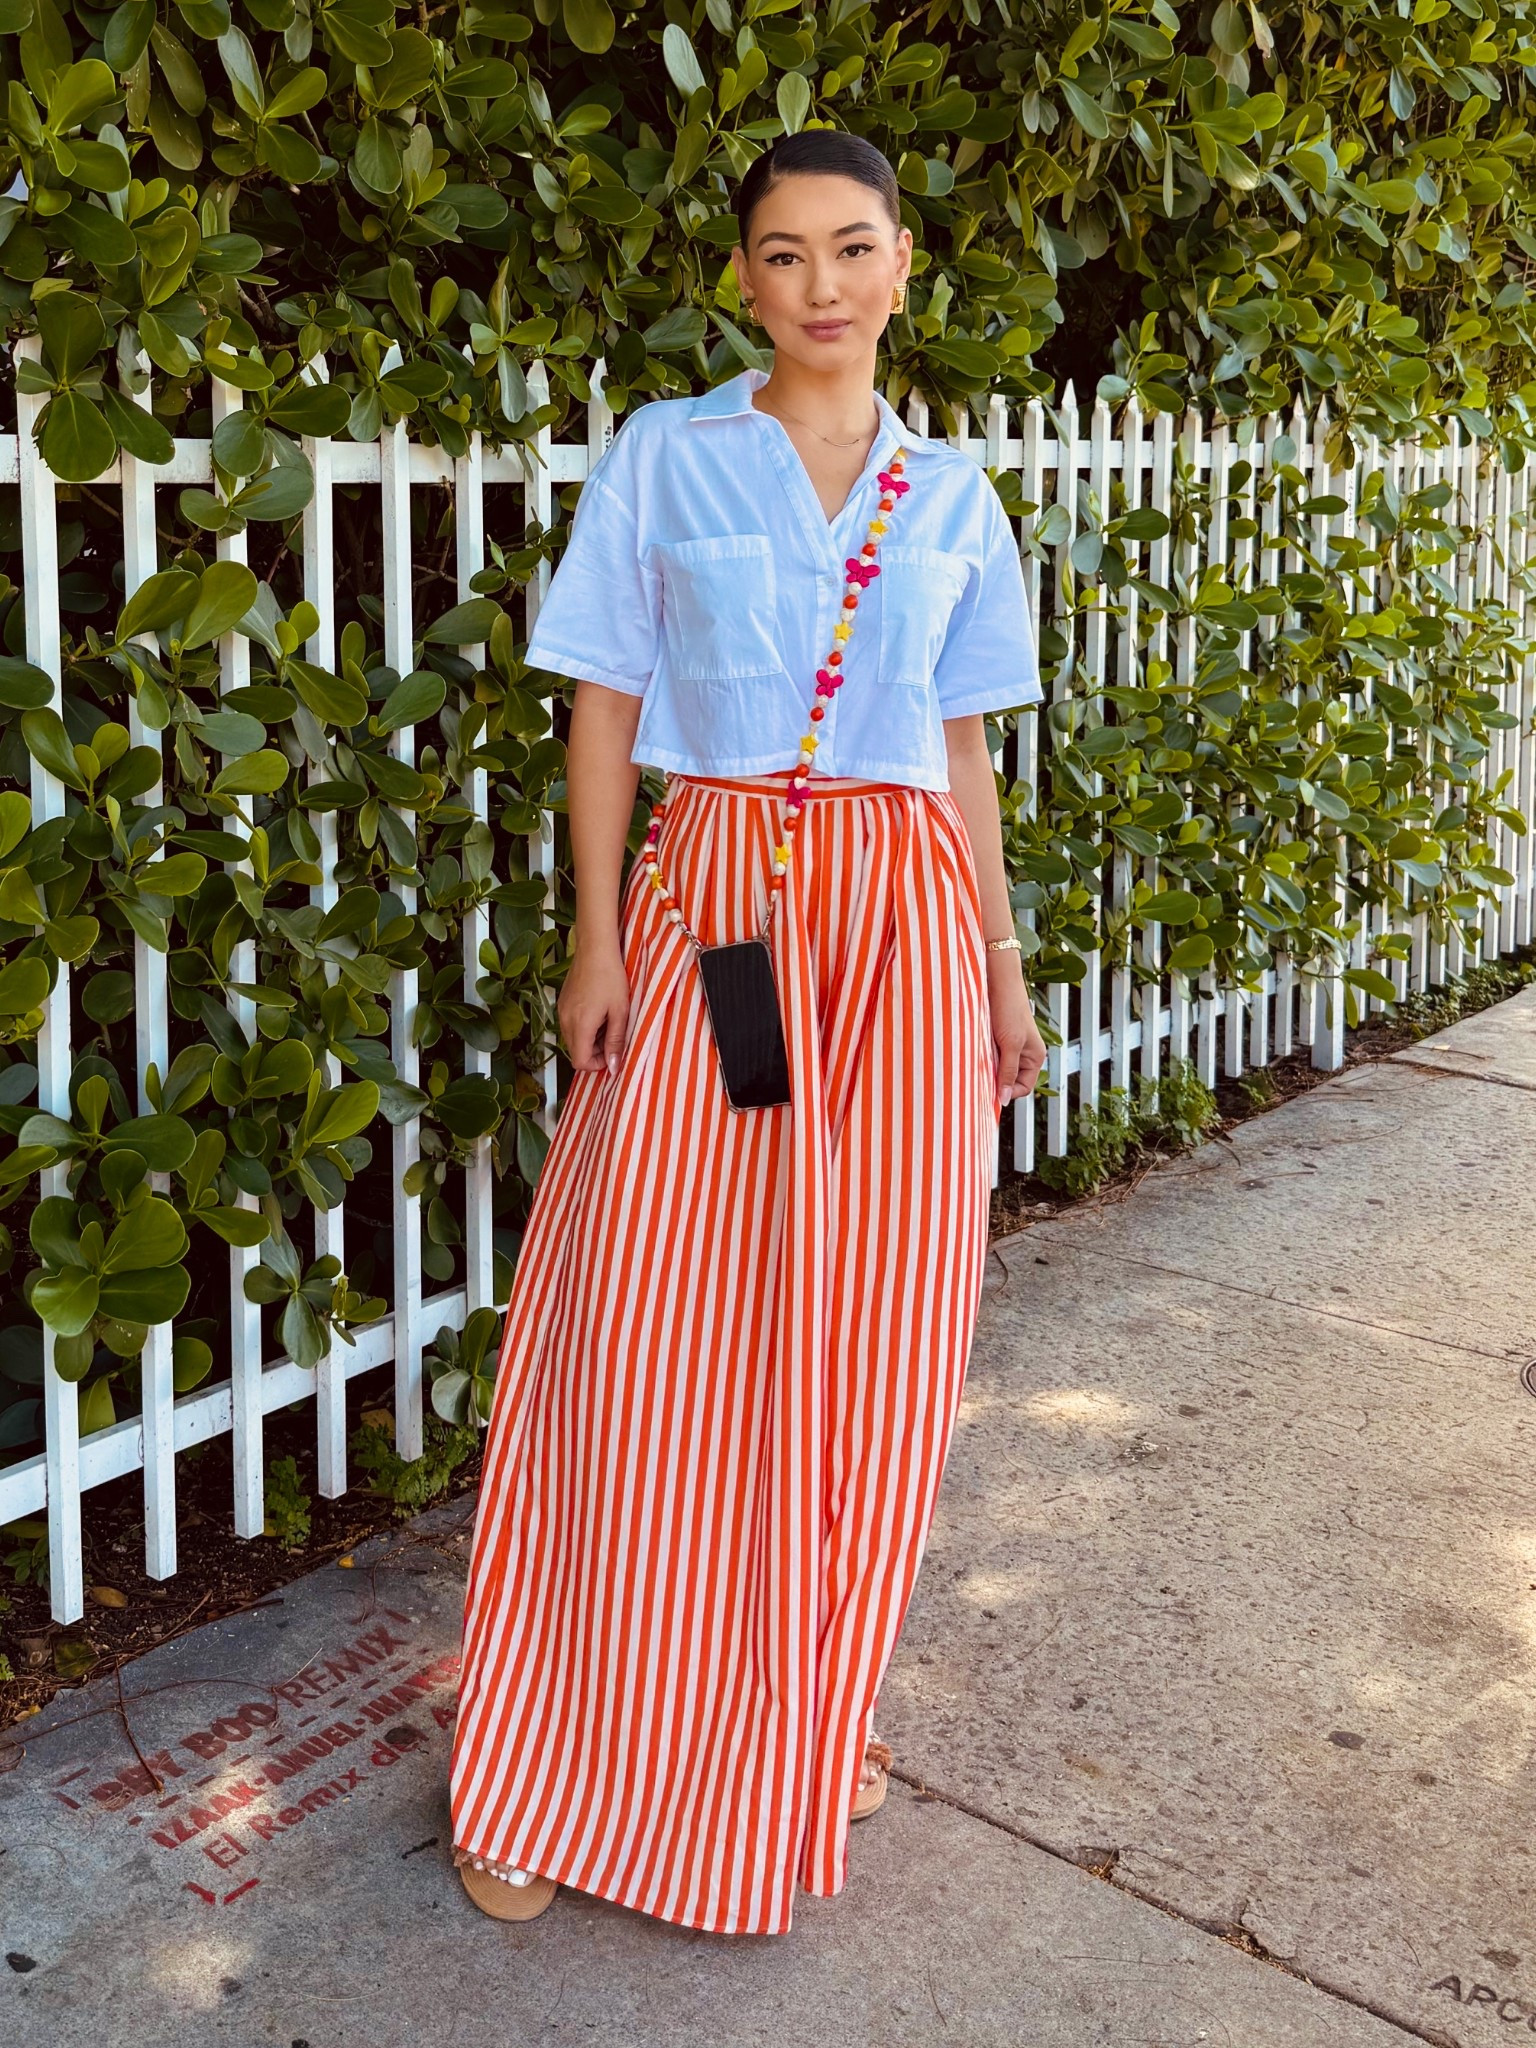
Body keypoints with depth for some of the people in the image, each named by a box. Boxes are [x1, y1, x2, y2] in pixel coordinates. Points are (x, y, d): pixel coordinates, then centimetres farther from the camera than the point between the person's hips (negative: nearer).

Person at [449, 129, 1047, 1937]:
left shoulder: (949, 494, 12)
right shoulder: (663, 457, 3)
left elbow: (963, 748, 15)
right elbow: (605, 711, 2)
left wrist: (1001, 962, 12)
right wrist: (599, 942, -5)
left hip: (904, 914, 3)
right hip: (712, 902, -3)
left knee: (868, 1334, 5)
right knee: (651, 1332, -5)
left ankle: (804, 1714, 24)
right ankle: (558, 1773, 9)